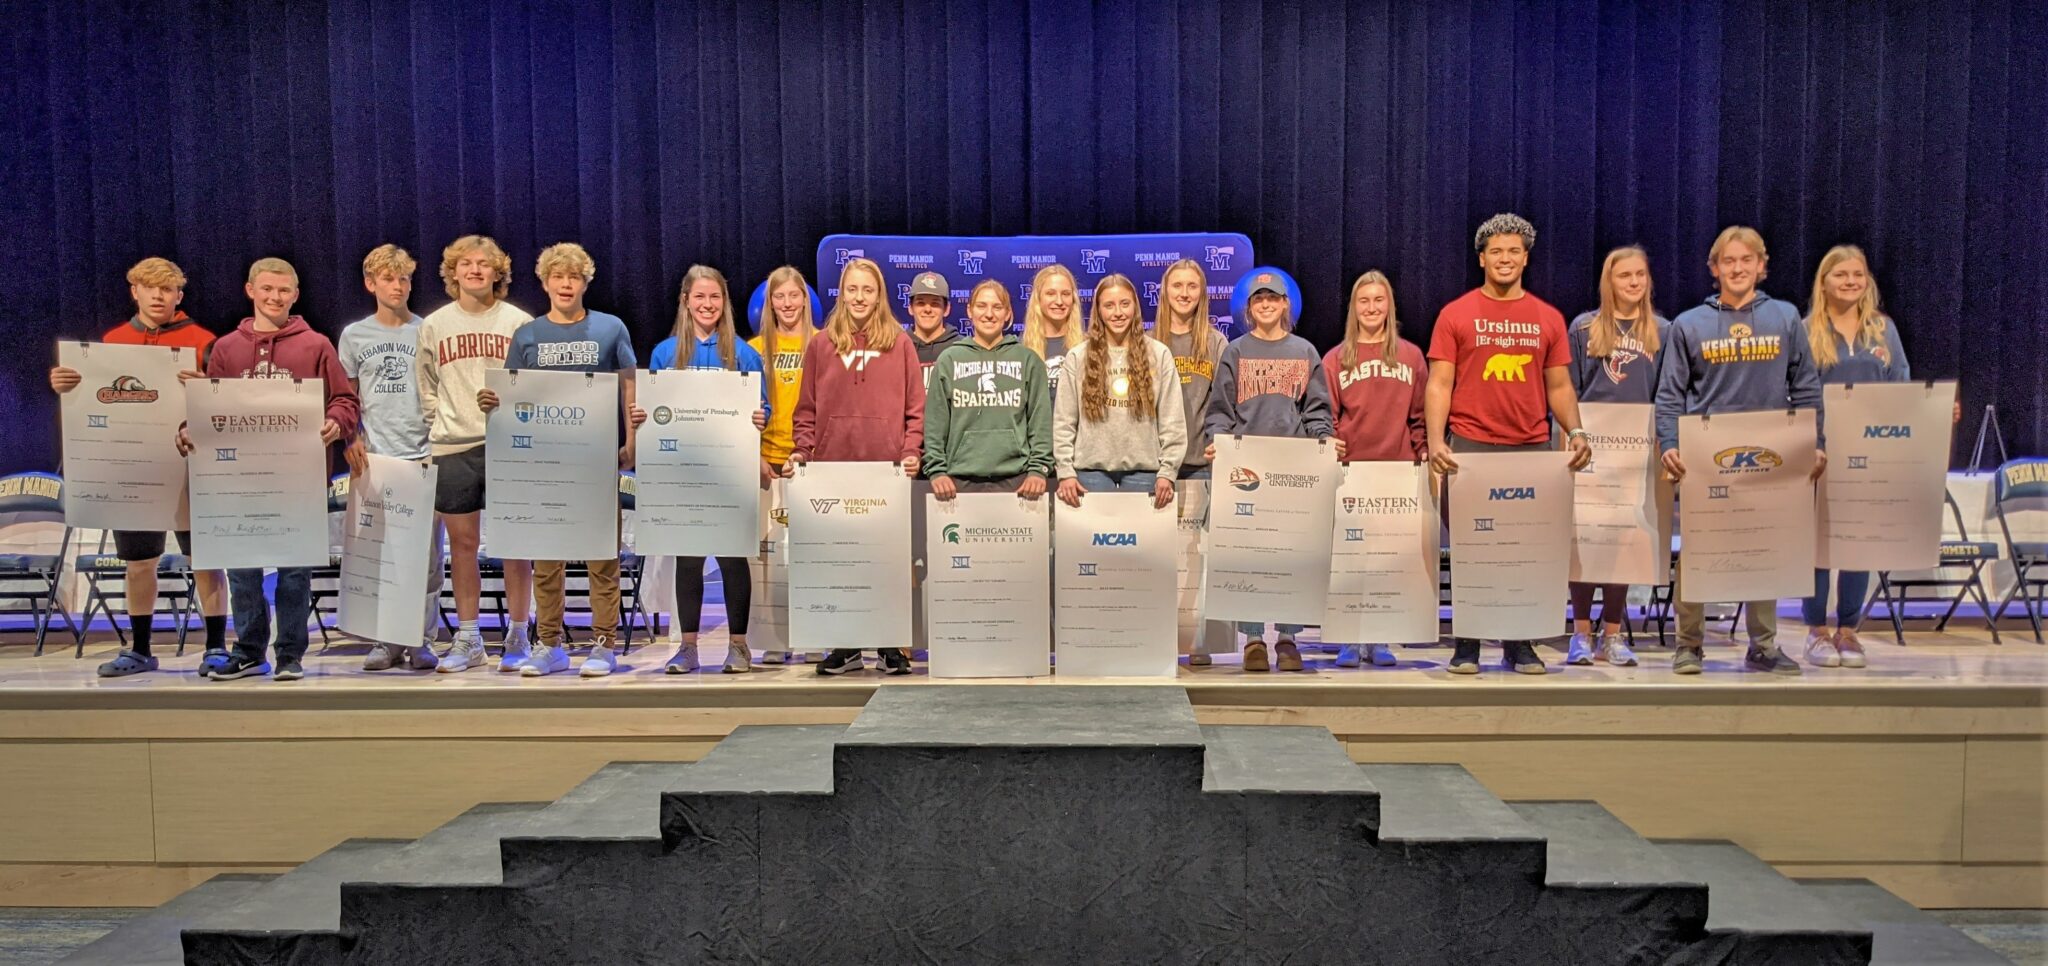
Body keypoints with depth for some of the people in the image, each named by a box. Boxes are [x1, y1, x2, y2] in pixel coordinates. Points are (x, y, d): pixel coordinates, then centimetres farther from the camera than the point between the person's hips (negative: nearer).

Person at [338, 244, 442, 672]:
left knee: (425, 551, 0)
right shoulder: (354, 336, 11)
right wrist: (352, 439, -1)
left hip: (423, 455, -1)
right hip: (373, 457, 2)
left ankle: (421, 640, 9)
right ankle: (385, 640, 14)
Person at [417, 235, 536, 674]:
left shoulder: (518, 322, 2)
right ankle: (467, 641, 17)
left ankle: (517, 638, 11)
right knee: (462, 543, 7)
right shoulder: (434, 324, 10)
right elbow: (426, 386, 17)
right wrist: (442, 421, 5)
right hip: (453, 446, 3)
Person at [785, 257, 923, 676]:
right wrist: (802, 451, -2)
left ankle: (891, 645, 9)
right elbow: (807, 409, 12)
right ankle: (845, 645, 12)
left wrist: (911, 451, -7)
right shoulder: (821, 346, 12)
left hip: (887, 468, -1)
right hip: (833, 467, 2)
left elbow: (915, 406, 5)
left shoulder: (899, 343, 8)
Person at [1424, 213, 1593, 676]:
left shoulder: (1548, 318, 12)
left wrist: (1576, 432, -2)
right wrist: (1435, 441, -13)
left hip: (1532, 448, 3)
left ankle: (1520, 644, 15)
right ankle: (1465, 646, 9)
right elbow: (1439, 384, -1)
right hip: (1470, 447, -2)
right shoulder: (1456, 314, 4)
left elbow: (1559, 386, 14)